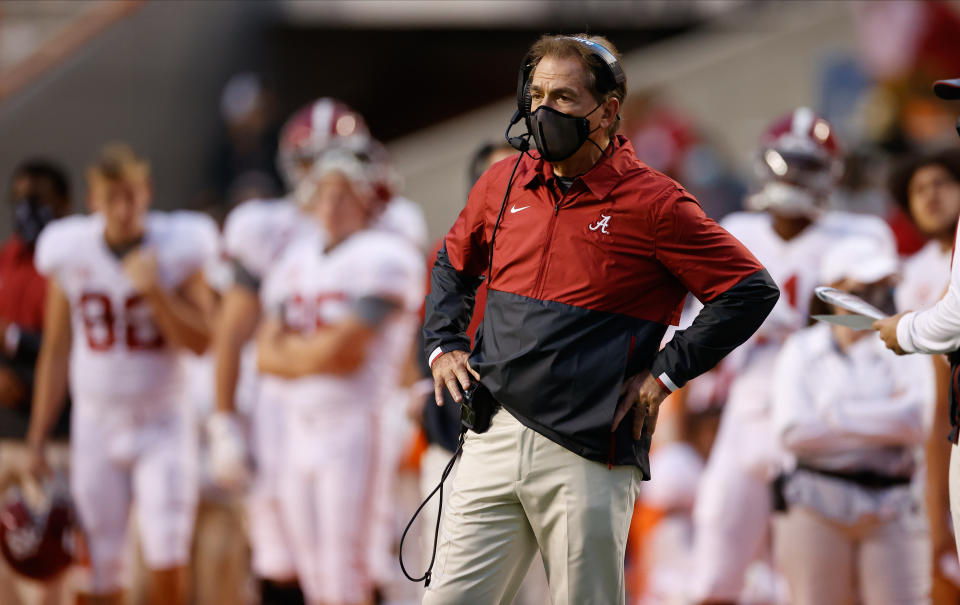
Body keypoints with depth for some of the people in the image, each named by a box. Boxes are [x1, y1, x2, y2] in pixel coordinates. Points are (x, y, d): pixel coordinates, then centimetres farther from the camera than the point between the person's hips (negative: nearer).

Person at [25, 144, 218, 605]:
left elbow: (200, 341, -8)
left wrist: (155, 293, -22)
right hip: (96, 425, 1)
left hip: (162, 426, -1)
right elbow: (56, 351, 6)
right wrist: (38, 437, 6)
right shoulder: (70, 255, -2)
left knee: (167, 566, -11)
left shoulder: (177, 249, -7)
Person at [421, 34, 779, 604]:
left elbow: (752, 291, -4)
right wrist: (444, 345, 14)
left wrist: (665, 373, -6)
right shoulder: (503, 184, 11)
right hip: (494, 442, 5)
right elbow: (453, 266, 30)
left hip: (588, 459, -5)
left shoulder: (651, 203, -5)